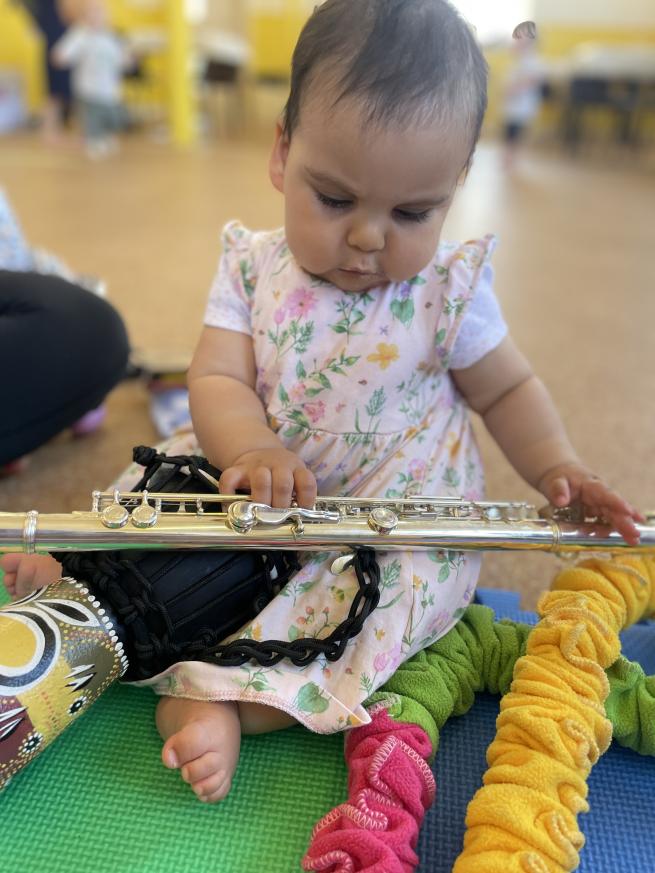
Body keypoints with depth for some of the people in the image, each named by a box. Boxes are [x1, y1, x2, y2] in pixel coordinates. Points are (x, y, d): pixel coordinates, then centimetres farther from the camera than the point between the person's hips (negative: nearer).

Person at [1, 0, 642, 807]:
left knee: (410, 580, -28)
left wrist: (558, 471, -15)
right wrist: (252, 449, -34)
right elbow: (216, 381, -12)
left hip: (397, 526, -2)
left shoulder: (449, 289, -9)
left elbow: (506, 389, 3)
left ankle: (218, 700, -26)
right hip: (254, 494, 3)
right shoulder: (253, 266, -5)